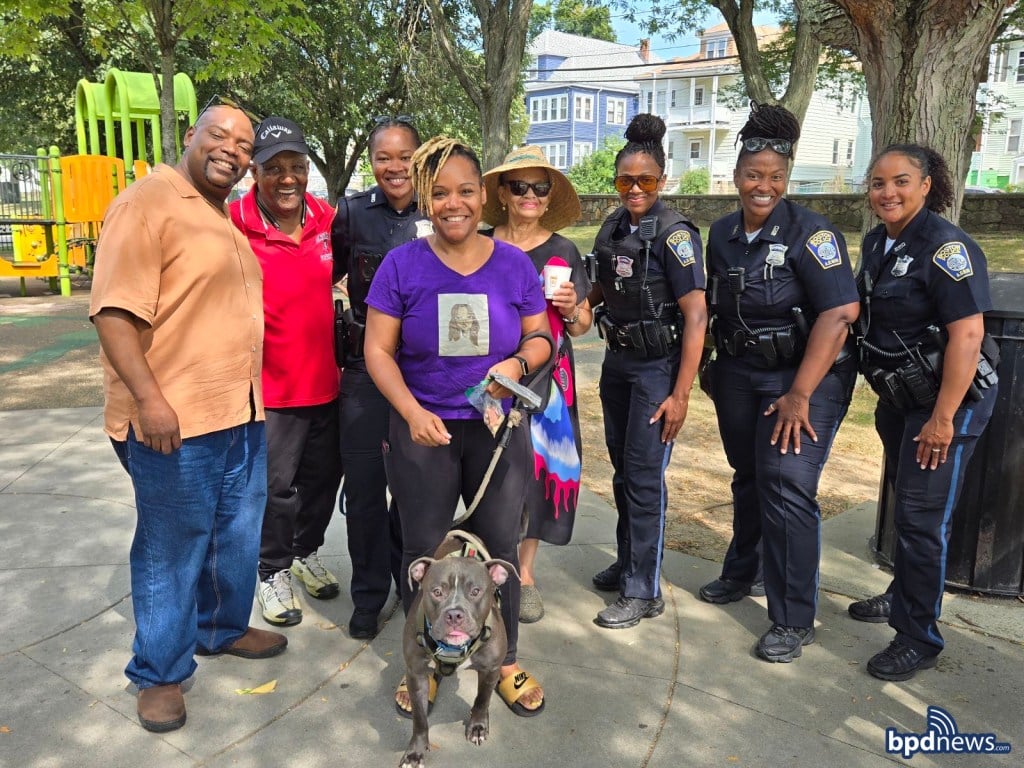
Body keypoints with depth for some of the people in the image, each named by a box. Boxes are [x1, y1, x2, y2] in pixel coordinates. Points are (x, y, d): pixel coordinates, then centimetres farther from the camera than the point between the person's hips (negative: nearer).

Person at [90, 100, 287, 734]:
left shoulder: (226, 218, 16)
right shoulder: (148, 203, -10)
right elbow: (115, 311, -18)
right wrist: (149, 398, -25)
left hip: (243, 413, 9)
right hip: (175, 420, -8)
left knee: (239, 534, 20)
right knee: (172, 549, 4)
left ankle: (225, 628, 41)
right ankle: (160, 674, 22)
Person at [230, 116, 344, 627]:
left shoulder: (325, 217, -1)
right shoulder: (235, 226, -17)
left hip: (326, 378, 5)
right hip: (272, 386, -5)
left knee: (323, 475, 18)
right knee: (275, 486, 7)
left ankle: (307, 553, 42)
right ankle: (273, 572, 30)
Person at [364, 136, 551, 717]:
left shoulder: (515, 265, -1)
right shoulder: (402, 265, -6)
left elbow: (540, 338, 5)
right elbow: (378, 350, -5)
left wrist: (519, 363, -18)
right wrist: (412, 412, -19)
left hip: (498, 429, 1)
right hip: (424, 430, -1)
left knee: (500, 545, 9)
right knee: (424, 549, 12)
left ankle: (505, 661, 30)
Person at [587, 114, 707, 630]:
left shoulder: (673, 233, -15)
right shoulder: (612, 228, 5)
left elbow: (696, 316, -18)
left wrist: (680, 394, -21)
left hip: (658, 366, -7)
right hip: (617, 359, 7)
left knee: (644, 476, -4)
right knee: (622, 469, 15)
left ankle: (643, 591, 9)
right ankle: (627, 562, 33)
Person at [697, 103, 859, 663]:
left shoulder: (811, 233, -15)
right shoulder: (722, 233, 3)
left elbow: (839, 313, -22)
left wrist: (800, 395, -24)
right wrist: (706, 365, 12)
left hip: (805, 376, -6)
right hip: (738, 374, 6)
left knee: (787, 489, -10)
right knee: (747, 478, 18)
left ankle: (793, 622, 4)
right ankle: (740, 573, 39)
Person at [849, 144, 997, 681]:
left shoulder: (946, 247, -19)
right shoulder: (876, 243, 5)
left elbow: (967, 334, -24)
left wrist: (942, 418, -25)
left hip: (947, 401, -8)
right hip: (899, 397, 8)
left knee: (921, 516, -4)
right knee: (905, 504, 21)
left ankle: (919, 638, 11)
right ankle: (902, 597, 40)